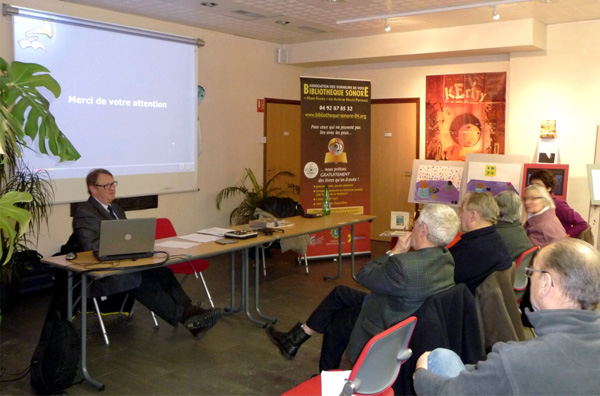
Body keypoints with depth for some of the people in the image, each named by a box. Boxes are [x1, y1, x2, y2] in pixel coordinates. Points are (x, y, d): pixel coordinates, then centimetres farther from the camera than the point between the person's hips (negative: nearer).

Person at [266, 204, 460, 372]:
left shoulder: (404, 265, -37)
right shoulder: (447, 258, -10)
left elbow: (364, 275, -20)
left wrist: (395, 251, -14)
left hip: (386, 331, -8)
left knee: (334, 322, 20)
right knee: (339, 293, 16)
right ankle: (296, 338, 30)